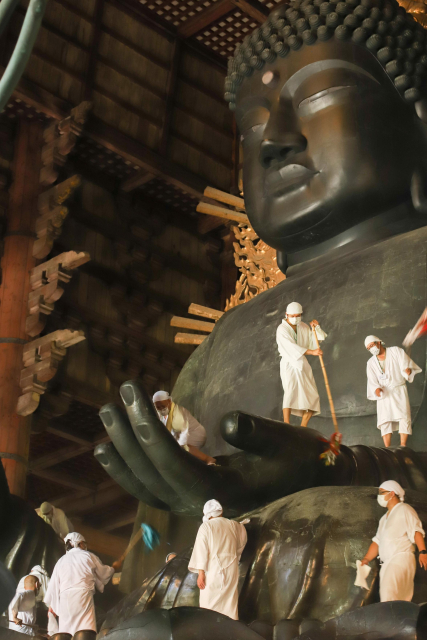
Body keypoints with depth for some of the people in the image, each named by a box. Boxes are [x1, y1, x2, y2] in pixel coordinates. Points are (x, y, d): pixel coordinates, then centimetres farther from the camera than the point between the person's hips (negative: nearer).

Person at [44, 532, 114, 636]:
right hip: (84, 595, -3)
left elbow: (54, 584, 17)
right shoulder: (88, 556, 11)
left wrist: (51, 605, 23)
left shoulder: (61, 561, 18)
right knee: (86, 632, -12)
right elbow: (103, 573, 23)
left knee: (64, 635, 2)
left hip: (65, 597, 3)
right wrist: (112, 569, 45)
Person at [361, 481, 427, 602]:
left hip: (402, 558, -8)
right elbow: (377, 541, 25)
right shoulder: (384, 518, 28)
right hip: (387, 563, 8)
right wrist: (366, 559, 12)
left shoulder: (404, 510, 3)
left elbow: (416, 531, -10)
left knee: (389, 590, -26)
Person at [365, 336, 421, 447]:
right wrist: (376, 389, -22)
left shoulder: (396, 351, 4)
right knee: (385, 421, -7)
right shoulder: (371, 363, 10)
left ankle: (403, 447, -17)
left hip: (399, 391, -2)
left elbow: (405, 363, -6)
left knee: (404, 417, -15)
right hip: (383, 393, 2)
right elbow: (372, 381, 0)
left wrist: (408, 370, -30)